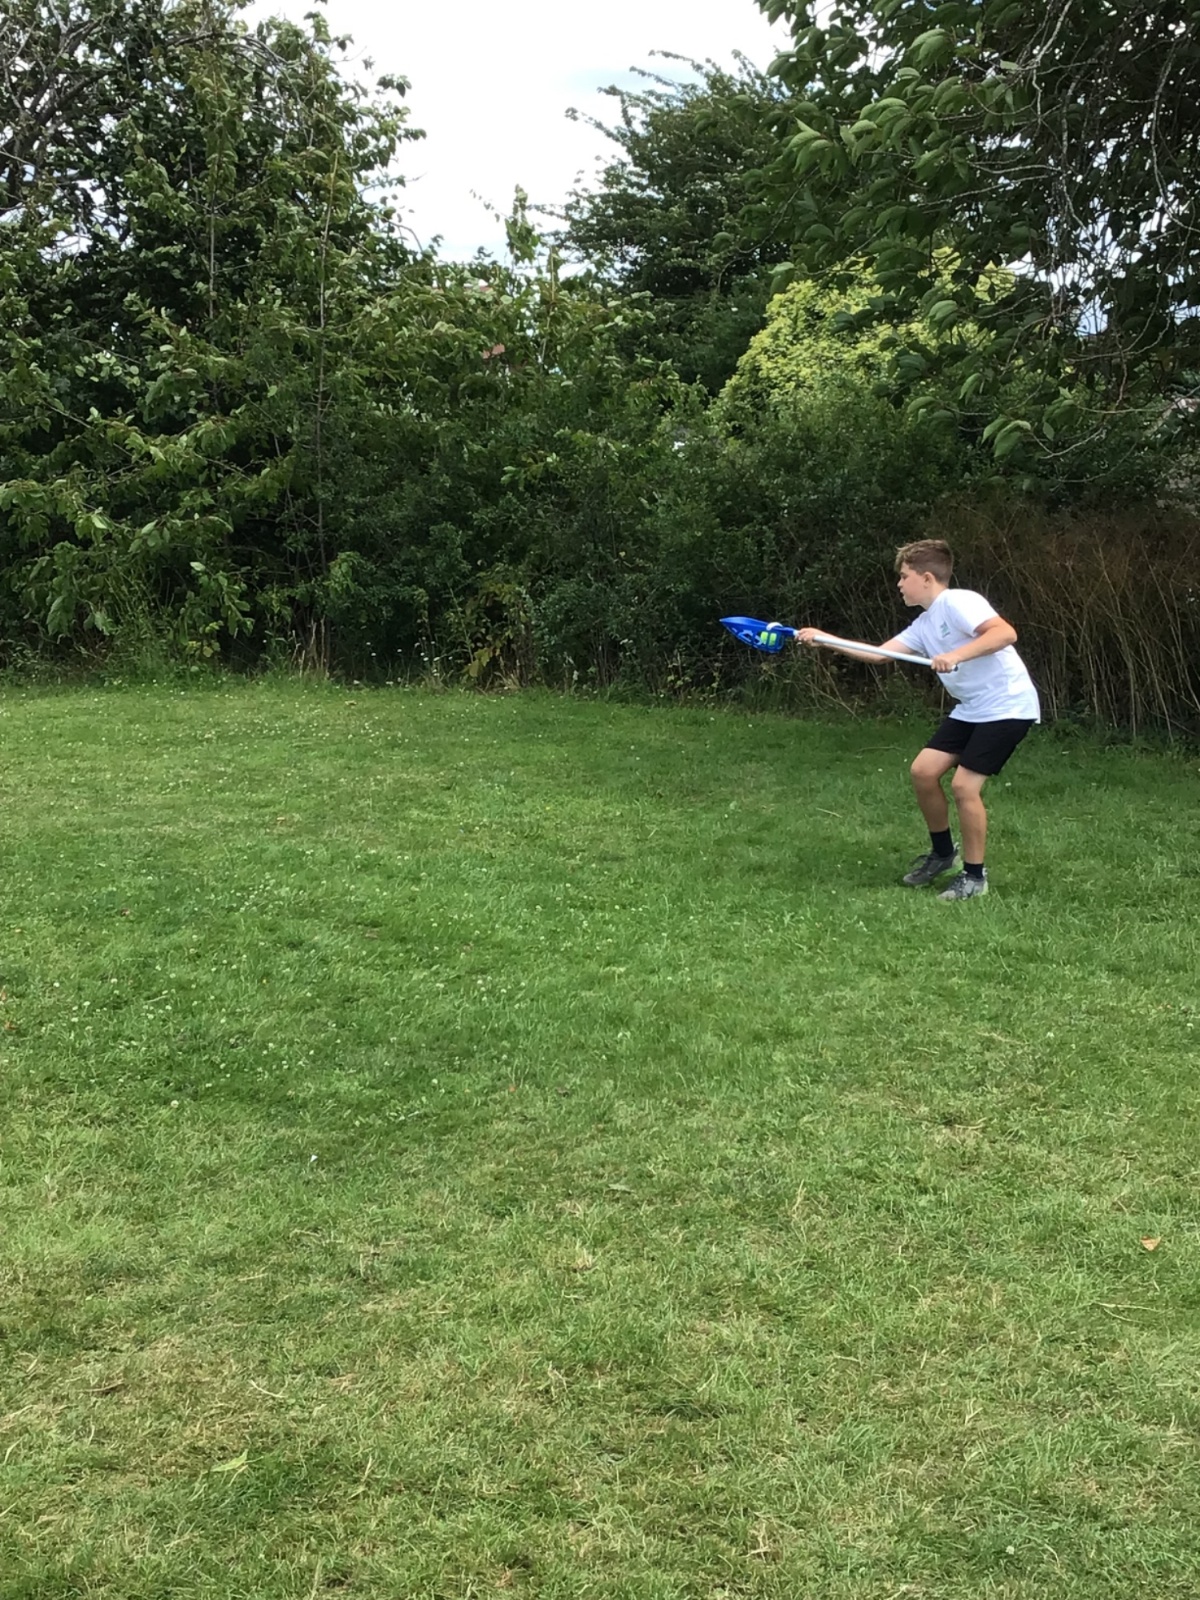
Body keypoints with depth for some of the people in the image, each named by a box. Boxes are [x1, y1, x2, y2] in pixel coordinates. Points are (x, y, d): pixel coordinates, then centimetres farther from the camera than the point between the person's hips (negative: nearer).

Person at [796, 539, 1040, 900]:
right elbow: (879, 653, 7)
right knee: (923, 771, 3)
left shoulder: (958, 602, -16)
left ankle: (975, 875, 4)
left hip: (1007, 706, -9)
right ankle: (943, 852, 23)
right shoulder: (924, 625, 10)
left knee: (964, 785, -13)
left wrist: (956, 655, -37)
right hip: (971, 709, 9)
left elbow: (1005, 632, -29)